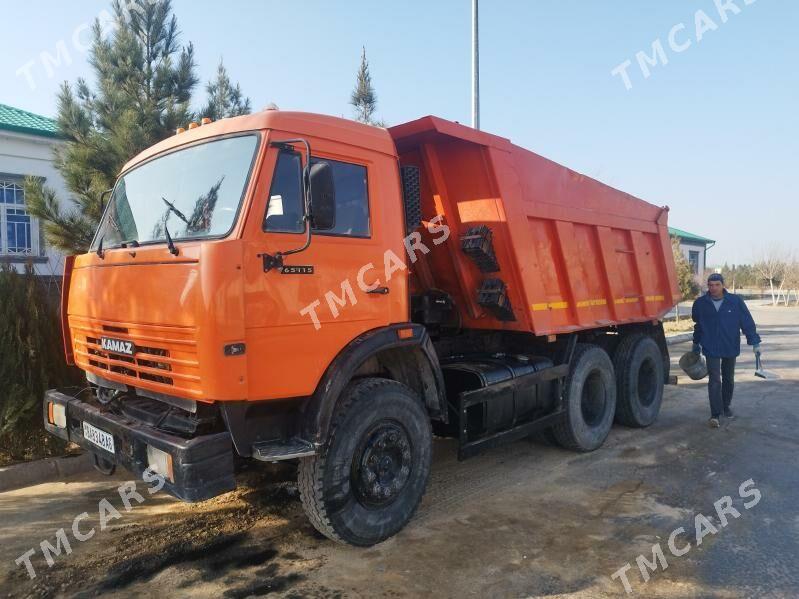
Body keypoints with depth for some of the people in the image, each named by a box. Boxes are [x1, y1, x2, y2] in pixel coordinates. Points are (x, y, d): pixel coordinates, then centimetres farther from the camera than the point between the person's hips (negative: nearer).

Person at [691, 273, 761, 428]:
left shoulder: (736, 301, -7)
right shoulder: (701, 303, -4)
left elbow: (747, 322, -3)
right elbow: (698, 324, 11)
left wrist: (755, 342, -7)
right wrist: (696, 343, 18)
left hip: (731, 347, 2)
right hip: (711, 348, -1)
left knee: (728, 379, 17)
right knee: (714, 381, -10)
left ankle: (726, 406, 37)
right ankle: (715, 415, -10)